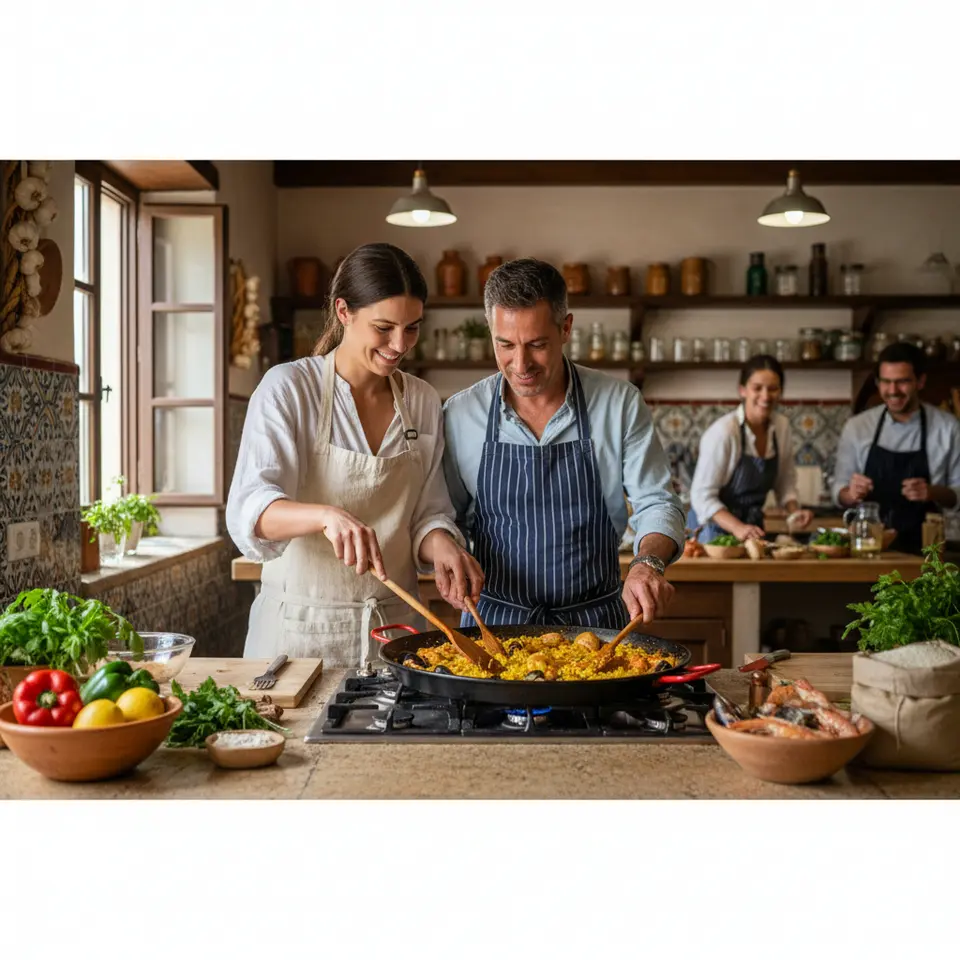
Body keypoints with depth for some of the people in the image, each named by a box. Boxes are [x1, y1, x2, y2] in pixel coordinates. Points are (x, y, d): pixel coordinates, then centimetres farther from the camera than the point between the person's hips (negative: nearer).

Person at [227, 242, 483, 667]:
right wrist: (327, 516, -40)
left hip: (394, 625, 4)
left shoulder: (422, 401, 4)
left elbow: (429, 513, 8)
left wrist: (440, 544, -15)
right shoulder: (288, 388, -10)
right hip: (302, 628, -4)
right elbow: (249, 509, -21)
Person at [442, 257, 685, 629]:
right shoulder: (460, 414, 0)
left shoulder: (620, 403, -1)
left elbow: (656, 504, 2)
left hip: (596, 622, 0)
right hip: (494, 621, 0)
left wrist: (648, 563, -17)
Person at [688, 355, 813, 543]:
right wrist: (737, 527, -30)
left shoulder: (782, 427, -1)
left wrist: (794, 512, -7)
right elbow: (702, 495, -19)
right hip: (715, 529, -5)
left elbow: (785, 483, 11)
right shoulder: (723, 431, -19)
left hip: (752, 529, 5)